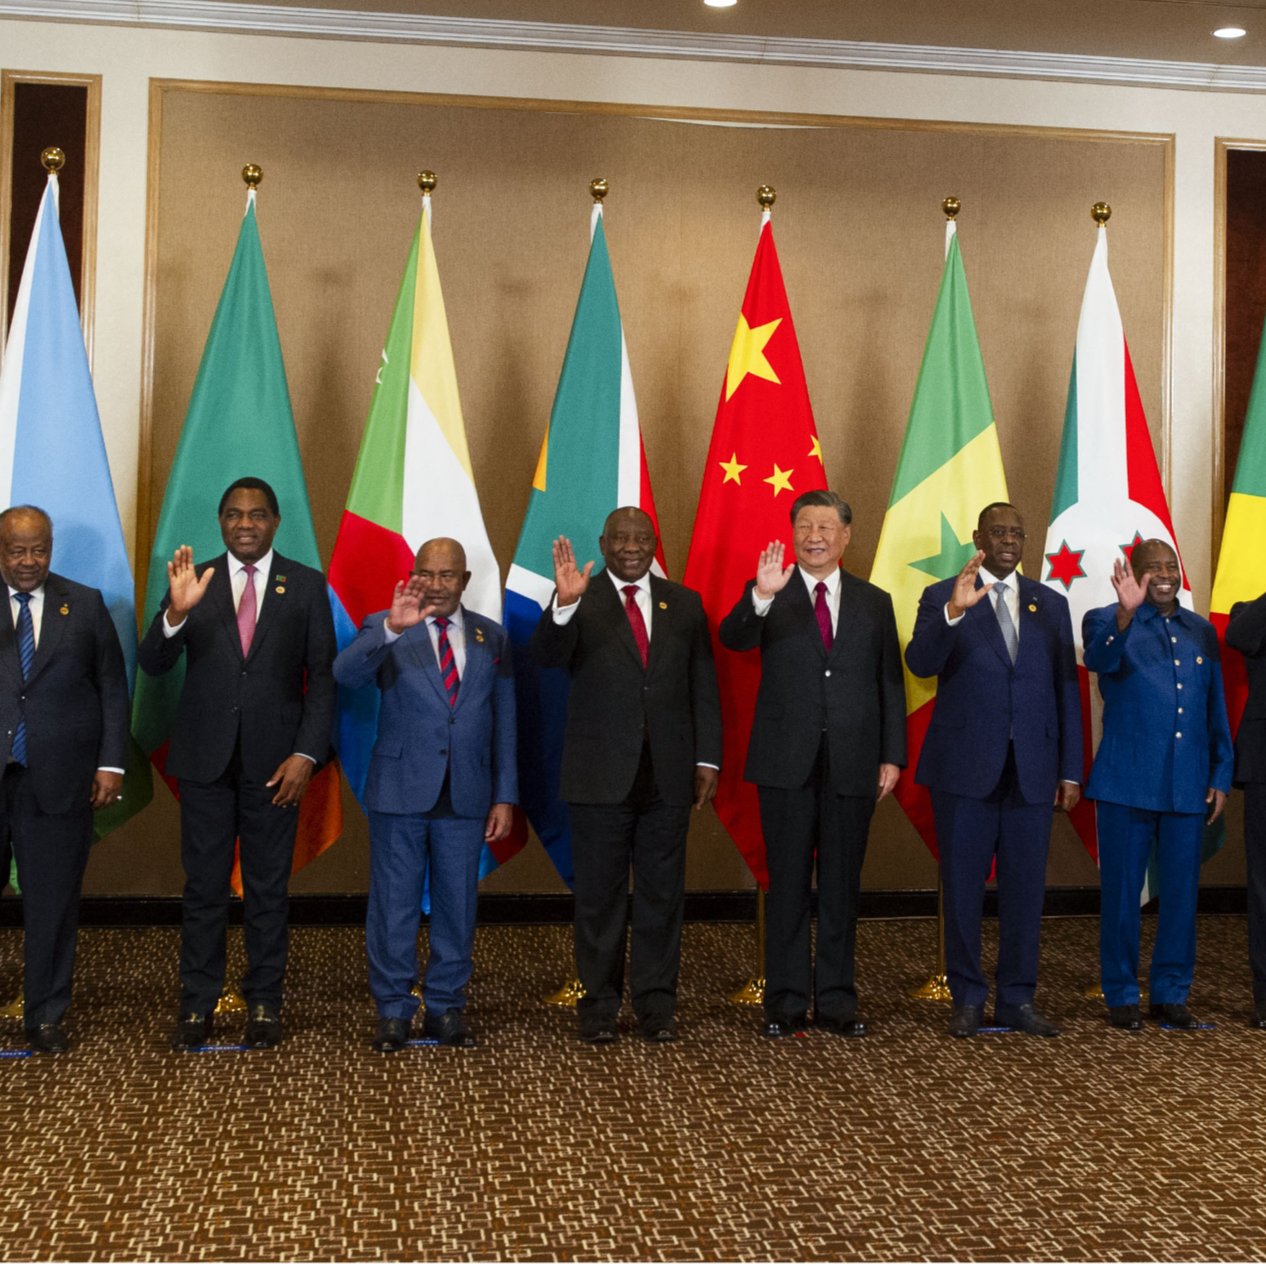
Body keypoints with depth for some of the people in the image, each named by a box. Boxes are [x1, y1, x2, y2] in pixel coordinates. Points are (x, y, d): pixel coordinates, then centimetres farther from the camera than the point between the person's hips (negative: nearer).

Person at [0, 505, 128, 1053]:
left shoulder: (85, 605, 7)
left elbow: (112, 689, 7)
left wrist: (110, 764, 0)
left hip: (57, 779, 0)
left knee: (53, 902, 6)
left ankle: (45, 1016, 18)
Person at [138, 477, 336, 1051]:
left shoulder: (306, 585, 1)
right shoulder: (193, 581, 3)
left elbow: (323, 677, 0)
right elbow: (153, 664, -6)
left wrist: (306, 754, -10)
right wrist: (176, 612, -25)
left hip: (274, 760, 0)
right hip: (206, 759, 1)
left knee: (268, 888, 8)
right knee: (203, 886, 6)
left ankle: (264, 1003, 17)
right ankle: (197, 1004, 15)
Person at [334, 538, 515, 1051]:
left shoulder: (491, 638, 8)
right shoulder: (385, 628, -1)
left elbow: (504, 722, 8)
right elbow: (346, 673, -22)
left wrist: (505, 796, 3)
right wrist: (392, 629, -37)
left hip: (465, 796, 2)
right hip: (400, 792, -2)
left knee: (457, 907, 9)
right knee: (394, 906, 4)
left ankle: (446, 1007, 21)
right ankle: (393, 1010, 16)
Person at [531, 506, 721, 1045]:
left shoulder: (684, 603, 9)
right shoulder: (580, 602, -1)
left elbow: (704, 686, 10)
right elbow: (548, 656, -19)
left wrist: (707, 759, 4)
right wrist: (565, 603, -37)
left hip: (668, 774, 3)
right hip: (600, 774, -2)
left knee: (662, 893, 8)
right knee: (599, 894, 5)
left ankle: (656, 1005, 18)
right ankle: (599, 1007, 15)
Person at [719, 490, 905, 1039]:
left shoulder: (874, 602, 10)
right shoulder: (770, 598, 3)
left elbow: (890, 684, 9)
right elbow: (732, 638, -17)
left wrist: (892, 756, 2)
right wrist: (760, 595, -35)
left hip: (853, 763, 2)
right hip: (787, 763, -2)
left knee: (842, 885, 8)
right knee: (788, 884, 3)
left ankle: (836, 999, 17)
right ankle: (786, 1001, 11)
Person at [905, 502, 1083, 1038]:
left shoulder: (1051, 604, 11)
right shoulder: (941, 598, 2)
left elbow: (1066, 690, 10)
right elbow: (920, 663, -15)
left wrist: (1071, 770, 6)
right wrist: (953, 612, -31)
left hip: (1032, 768, 3)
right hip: (965, 766, -3)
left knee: (1025, 887, 7)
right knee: (962, 887, 4)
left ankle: (1017, 998, 18)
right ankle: (967, 999, 16)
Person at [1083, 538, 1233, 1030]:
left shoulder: (1201, 632, 14)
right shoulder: (1108, 620, 0)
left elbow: (1216, 710, 16)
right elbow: (1099, 659, -23)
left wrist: (1220, 777, 10)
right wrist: (1126, 613, -40)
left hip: (1188, 785, 4)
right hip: (1128, 782, -4)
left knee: (1181, 892, 8)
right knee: (1122, 891, 2)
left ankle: (1170, 993, 20)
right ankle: (1120, 995, 14)